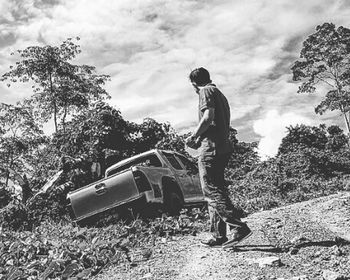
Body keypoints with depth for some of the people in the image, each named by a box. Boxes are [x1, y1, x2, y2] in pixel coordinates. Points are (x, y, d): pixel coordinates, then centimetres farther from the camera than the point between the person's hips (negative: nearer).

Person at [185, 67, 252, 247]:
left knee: (212, 191, -10)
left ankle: (239, 228, -17)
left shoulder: (206, 91, -2)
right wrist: (200, 140, 24)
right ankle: (219, 236, 12)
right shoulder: (220, 95, 25)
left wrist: (193, 137, -7)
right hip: (224, 146, 10)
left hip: (210, 146, -10)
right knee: (216, 190, 11)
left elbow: (208, 117, -18)